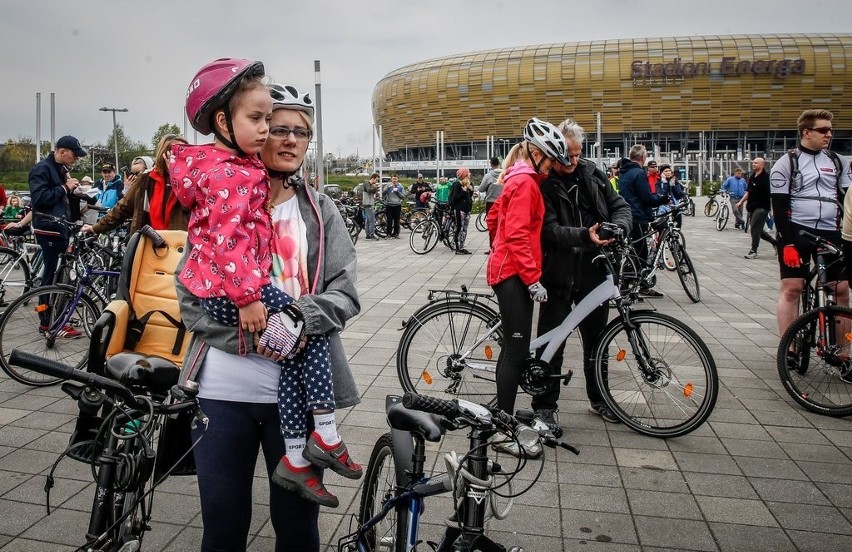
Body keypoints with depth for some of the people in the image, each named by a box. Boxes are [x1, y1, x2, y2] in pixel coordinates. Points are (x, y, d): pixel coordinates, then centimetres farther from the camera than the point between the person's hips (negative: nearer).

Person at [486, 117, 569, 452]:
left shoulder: (519, 178, 17)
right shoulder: (525, 181, -14)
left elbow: (493, 218, 25)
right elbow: (518, 235, -21)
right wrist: (533, 278, -21)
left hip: (506, 270, 11)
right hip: (514, 273, -11)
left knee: (513, 348, 15)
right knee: (517, 352, -9)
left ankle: (503, 418, 25)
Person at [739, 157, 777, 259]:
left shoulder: (765, 178, -13)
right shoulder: (752, 177, 12)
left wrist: (772, 208, -21)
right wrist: (741, 202, 15)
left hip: (761, 207, -8)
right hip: (752, 207, 8)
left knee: (755, 228, -9)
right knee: (758, 229, 13)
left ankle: (753, 251, -2)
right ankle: (774, 242, 30)